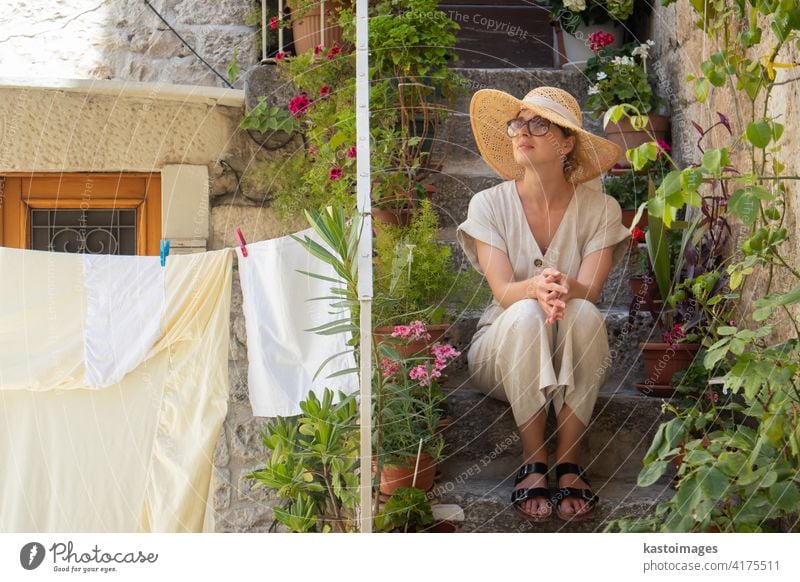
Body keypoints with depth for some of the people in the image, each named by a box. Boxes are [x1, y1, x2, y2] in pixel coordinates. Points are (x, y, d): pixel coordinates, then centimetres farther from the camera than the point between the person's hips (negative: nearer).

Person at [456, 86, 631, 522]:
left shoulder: (600, 209, -6)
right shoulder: (489, 204, -6)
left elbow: (589, 290, -17)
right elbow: (502, 290, -18)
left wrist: (566, 288, -43)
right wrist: (535, 289, -42)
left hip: (577, 359, 0)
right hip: (504, 353, 0)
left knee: (584, 313, -33)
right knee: (525, 314, -34)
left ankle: (568, 462, -30)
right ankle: (533, 463, -29)